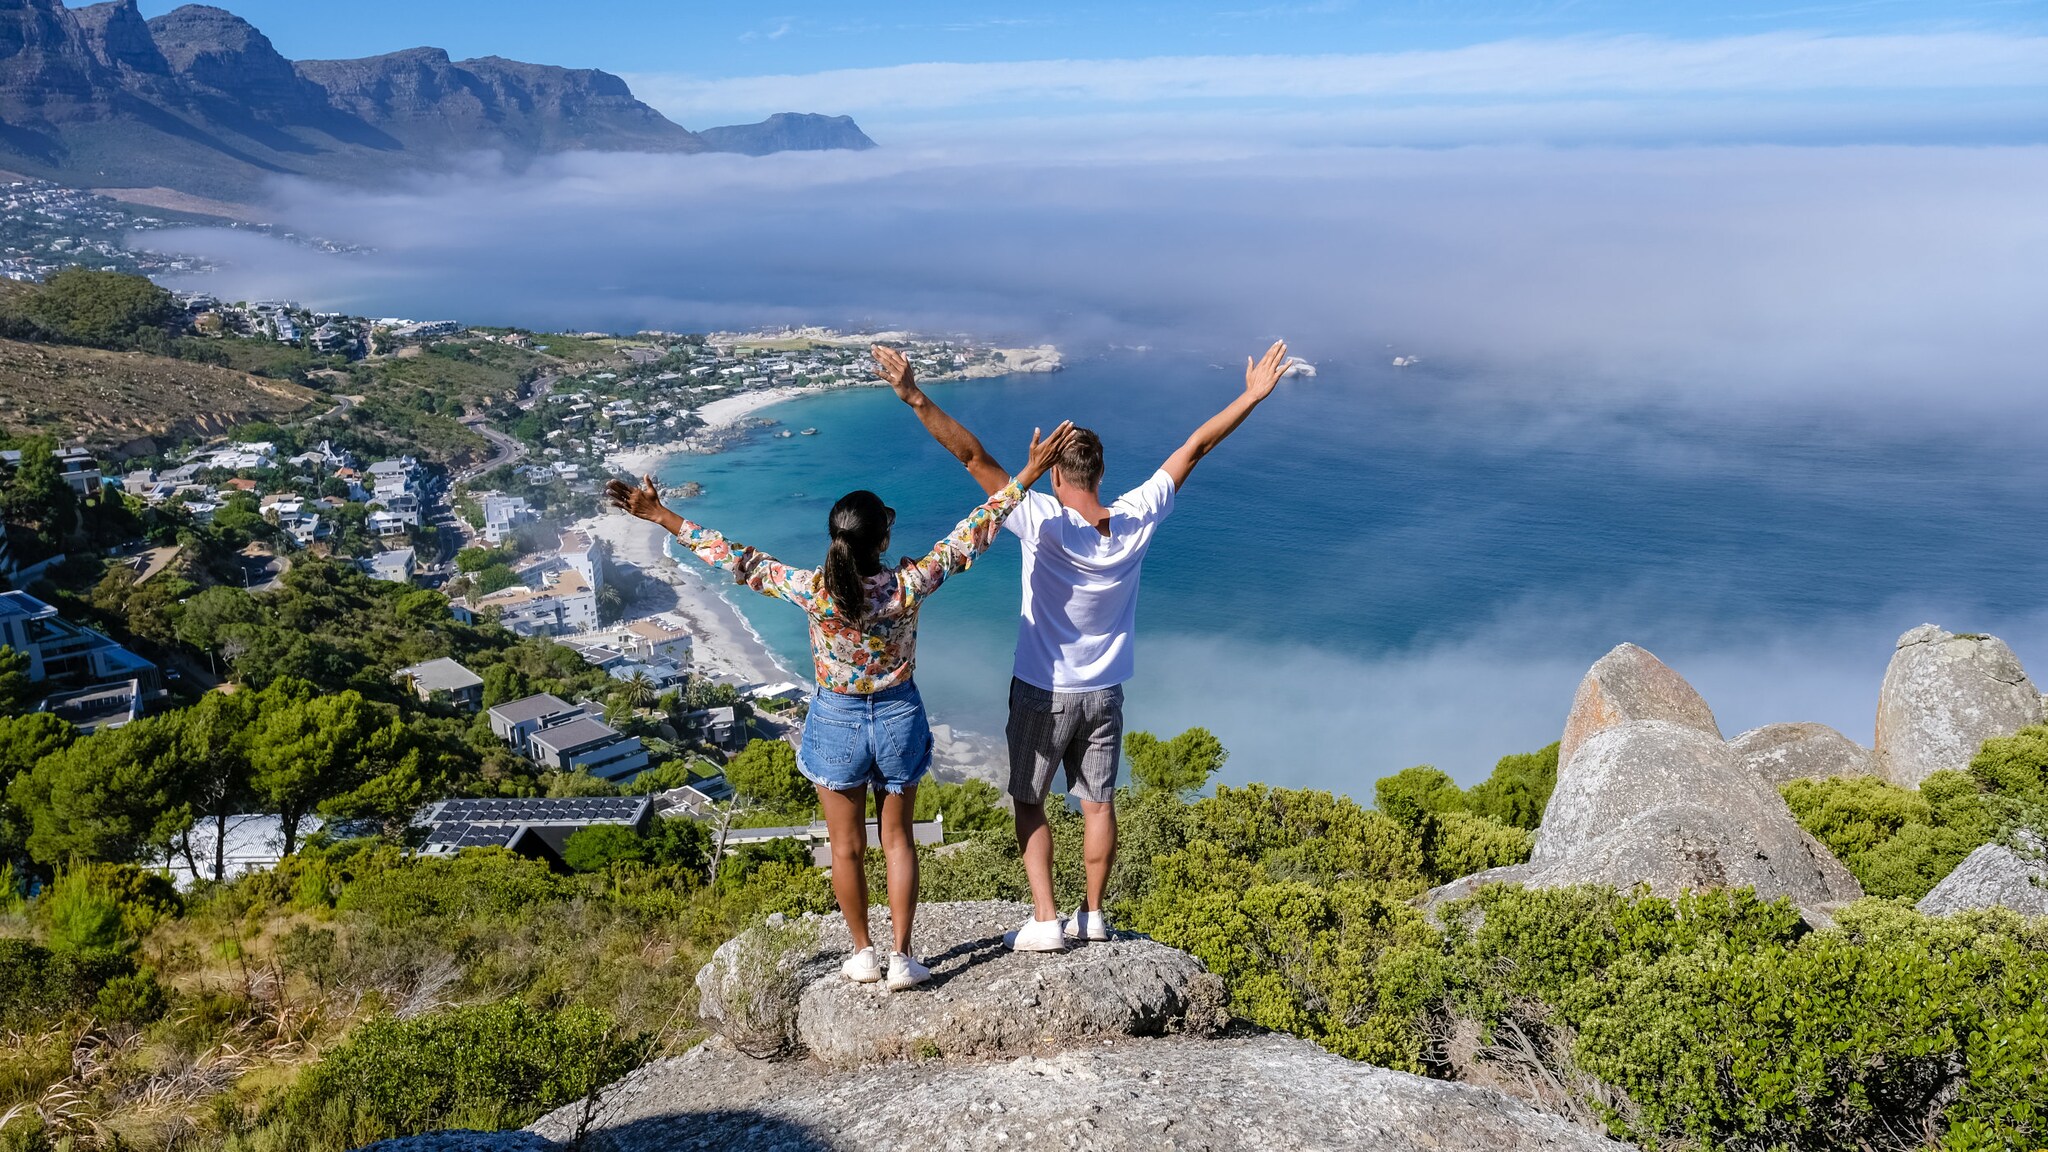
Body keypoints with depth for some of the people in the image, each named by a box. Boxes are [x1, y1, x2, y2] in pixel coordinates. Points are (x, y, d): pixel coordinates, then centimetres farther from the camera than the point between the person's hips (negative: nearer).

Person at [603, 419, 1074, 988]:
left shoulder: (811, 590, -22)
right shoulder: (908, 585, -23)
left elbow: (736, 559, -15)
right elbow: (970, 535, -17)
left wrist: (661, 517, -6)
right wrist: (1027, 475, -11)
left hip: (837, 723, 0)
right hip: (899, 717, 1)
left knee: (848, 846, 16)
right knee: (897, 839, 17)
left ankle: (862, 955, 30)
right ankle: (903, 957, 22)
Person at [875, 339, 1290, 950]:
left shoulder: (1041, 521, -23)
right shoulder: (1136, 521, -11)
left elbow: (973, 456, -29)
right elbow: (1193, 449, -4)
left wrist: (916, 398, -31)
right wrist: (1252, 397, 4)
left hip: (1043, 692, -4)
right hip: (1105, 692, 4)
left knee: (1028, 803, 13)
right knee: (1098, 805, 16)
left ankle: (1045, 920, 12)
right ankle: (1092, 915, 27)